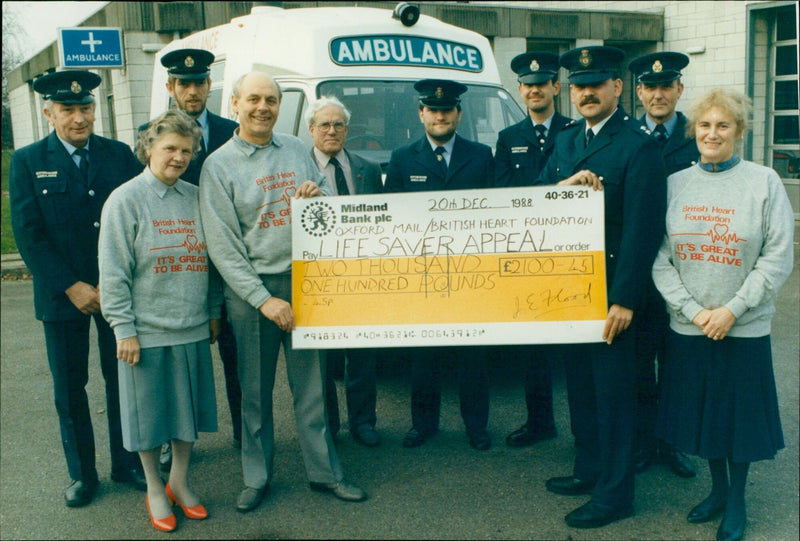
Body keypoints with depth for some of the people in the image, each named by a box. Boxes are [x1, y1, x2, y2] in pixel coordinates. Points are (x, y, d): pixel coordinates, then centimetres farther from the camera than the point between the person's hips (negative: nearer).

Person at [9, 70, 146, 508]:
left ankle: (127, 463, 25)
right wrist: (72, 287, -12)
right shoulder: (27, 162, -1)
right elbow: (27, 234, -6)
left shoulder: (120, 155, 3)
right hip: (62, 295, -1)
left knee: (123, 378, 9)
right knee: (69, 387, 9)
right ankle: (81, 473, 24)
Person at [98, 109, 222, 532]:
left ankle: (179, 482, 32)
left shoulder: (196, 198, 6)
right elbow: (113, 272, -9)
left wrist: (213, 310, 13)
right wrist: (124, 328, -12)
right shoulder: (125, 200, -7)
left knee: (189, 407, 13)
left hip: (192, 328, 4)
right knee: (150, 411, 7)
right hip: (146, 331, -4)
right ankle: (154, 490, 26)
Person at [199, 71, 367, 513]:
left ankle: (324, 471, 21)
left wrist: (318, 195, -8)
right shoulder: (219, 165, -4)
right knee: (256, 391, 8)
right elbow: (222, 245, -7)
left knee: (311, 382, 9)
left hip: (304, 279, 3)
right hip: (251, 288, -3)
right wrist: (263, 299, -13)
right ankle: (256, 477, 24)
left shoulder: (296, 149, 8)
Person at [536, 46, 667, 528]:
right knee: (580, 381, 18)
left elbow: (642, 229, -18)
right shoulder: (567, 140, 12)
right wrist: (564, 184, -15)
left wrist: (624, 299, -20)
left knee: (613, 389, 2)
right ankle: (590, 469, 34)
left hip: (610, 289, -7)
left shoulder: (639, 146, -13)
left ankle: (615, 493, 16)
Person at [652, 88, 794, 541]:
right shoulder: (675, 184, 1)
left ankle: (737, 502, 30)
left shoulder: (764, 182, -5)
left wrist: (731, 310, -13)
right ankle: (718, 489, 36)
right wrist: (693, 310, -10)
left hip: (744, 328, -2)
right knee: (702, 411, 14)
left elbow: (779, 257, -7)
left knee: (738, 414, 9)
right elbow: (659, 259, -1)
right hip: (688, 327, 2)